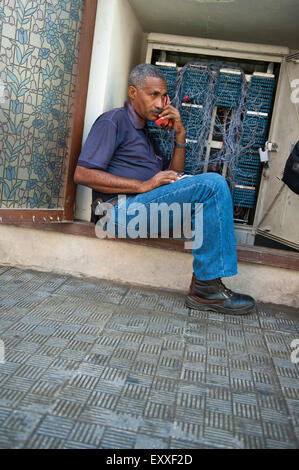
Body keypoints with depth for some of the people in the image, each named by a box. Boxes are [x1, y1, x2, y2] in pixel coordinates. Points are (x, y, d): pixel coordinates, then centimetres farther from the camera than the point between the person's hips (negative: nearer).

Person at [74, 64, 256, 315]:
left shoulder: (144, 132, 29)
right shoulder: (113, 121, 2)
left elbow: (173, 176, 23)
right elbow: (82, 174, -12)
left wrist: (180, 134, 10)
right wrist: (144, 186, -16)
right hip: (124, 206, -9)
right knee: (213, 184, -21)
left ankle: (203, 277, -10)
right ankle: (207, 288, -20)